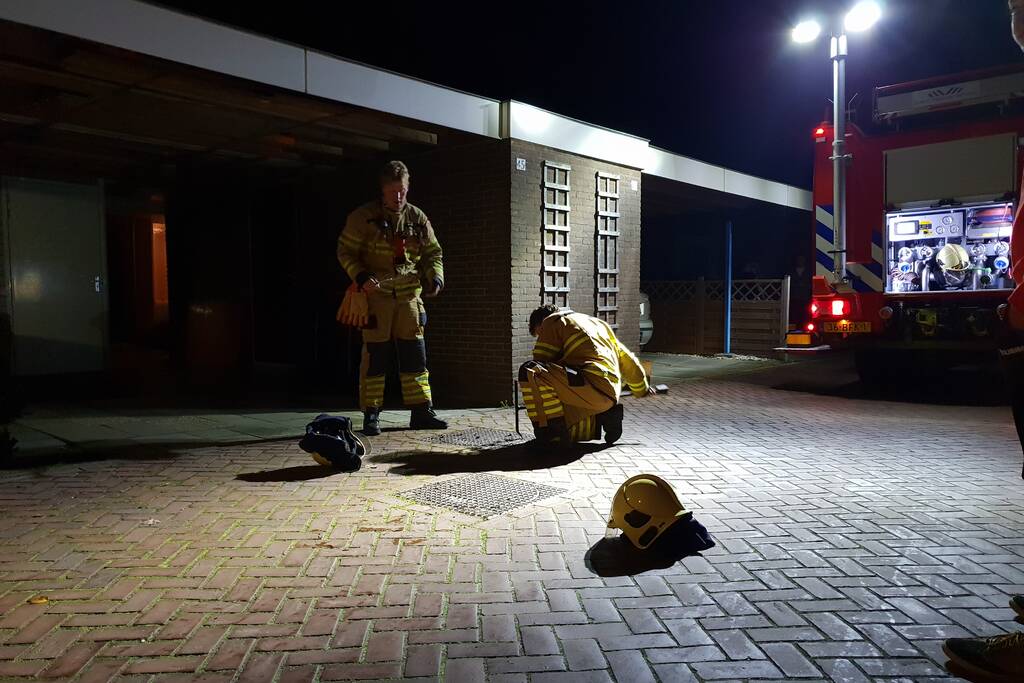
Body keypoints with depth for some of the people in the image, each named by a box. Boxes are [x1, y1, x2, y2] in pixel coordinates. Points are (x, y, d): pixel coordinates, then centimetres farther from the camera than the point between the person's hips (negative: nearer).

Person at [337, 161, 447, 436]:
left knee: (415, 354, 5)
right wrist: (361, 277, -17)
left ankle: (421, 411, 14)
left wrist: (435, 277, -3)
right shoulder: (363, 216, -3)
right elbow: (346, 251, -1)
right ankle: (371, 415, 7)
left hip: (408, 295, 4)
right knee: (375, 355, -3)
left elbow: (433, 252, 16)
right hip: (375, 294, -3)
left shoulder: (417, 218, 8)